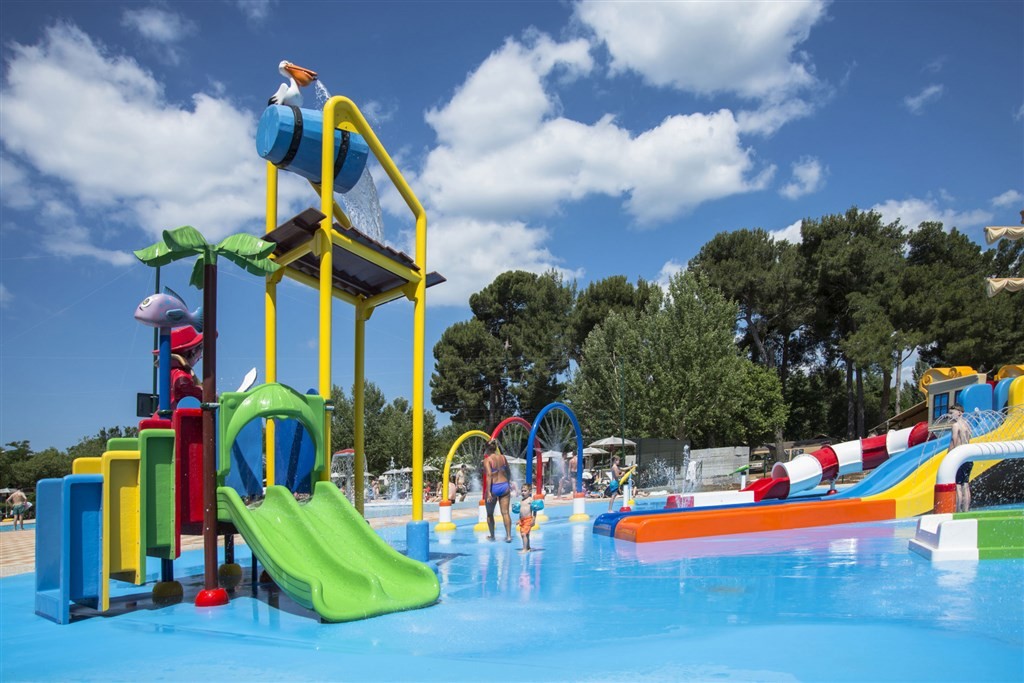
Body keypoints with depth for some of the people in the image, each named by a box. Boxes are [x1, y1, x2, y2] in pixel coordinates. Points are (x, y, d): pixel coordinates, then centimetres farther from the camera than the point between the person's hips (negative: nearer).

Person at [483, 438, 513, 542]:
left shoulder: (487, 460, -11)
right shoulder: (503, 457, 4)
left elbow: (489, 475, -21)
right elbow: (508, 472, 13)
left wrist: (488, 492, -23)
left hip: (494, 487, -3)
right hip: (504, 486, 4)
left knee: (490, 514, 15)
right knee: (505, 512, 2)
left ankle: (492, 536, 24)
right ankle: (508, 536, -5)